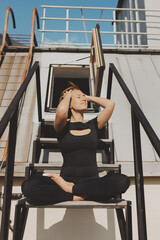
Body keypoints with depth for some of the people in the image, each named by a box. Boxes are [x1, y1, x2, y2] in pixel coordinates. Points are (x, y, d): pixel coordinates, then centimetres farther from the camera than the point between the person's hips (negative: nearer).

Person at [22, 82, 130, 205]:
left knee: (122, 181, -29)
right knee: (28, 186, -27)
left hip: (92, 181, 3)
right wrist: (67, 95, 4)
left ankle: (70, 189, -18)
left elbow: (110, 104, 1)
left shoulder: (93, 125, 13)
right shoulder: (63, 127, 6)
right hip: (66, 179, -2)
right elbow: (61, 111, -18)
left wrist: (89, 97, 15)